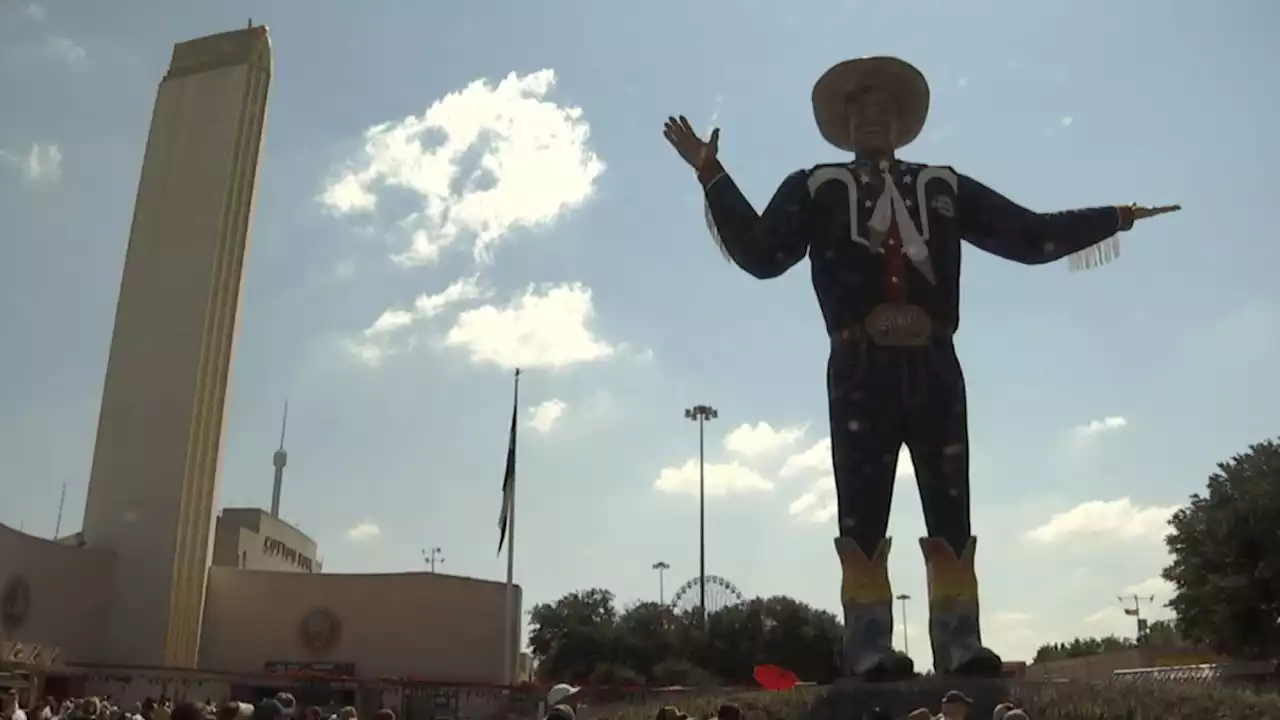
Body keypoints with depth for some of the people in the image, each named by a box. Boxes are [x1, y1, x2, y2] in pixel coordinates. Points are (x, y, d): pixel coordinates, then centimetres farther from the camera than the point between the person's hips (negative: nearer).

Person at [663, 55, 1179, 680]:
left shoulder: (945, 186, 21)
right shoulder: (816, 187, 15)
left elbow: (1030, 236, 20)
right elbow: (760, 254, 1)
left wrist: (1117, 217, 18)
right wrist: (712, 175, -4)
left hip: (933, 367, 2)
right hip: (861, 368, -2)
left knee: (951, 515, -1)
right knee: (861, 518, -5)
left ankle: (960, 646, 3)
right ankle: (870, 651, -2)